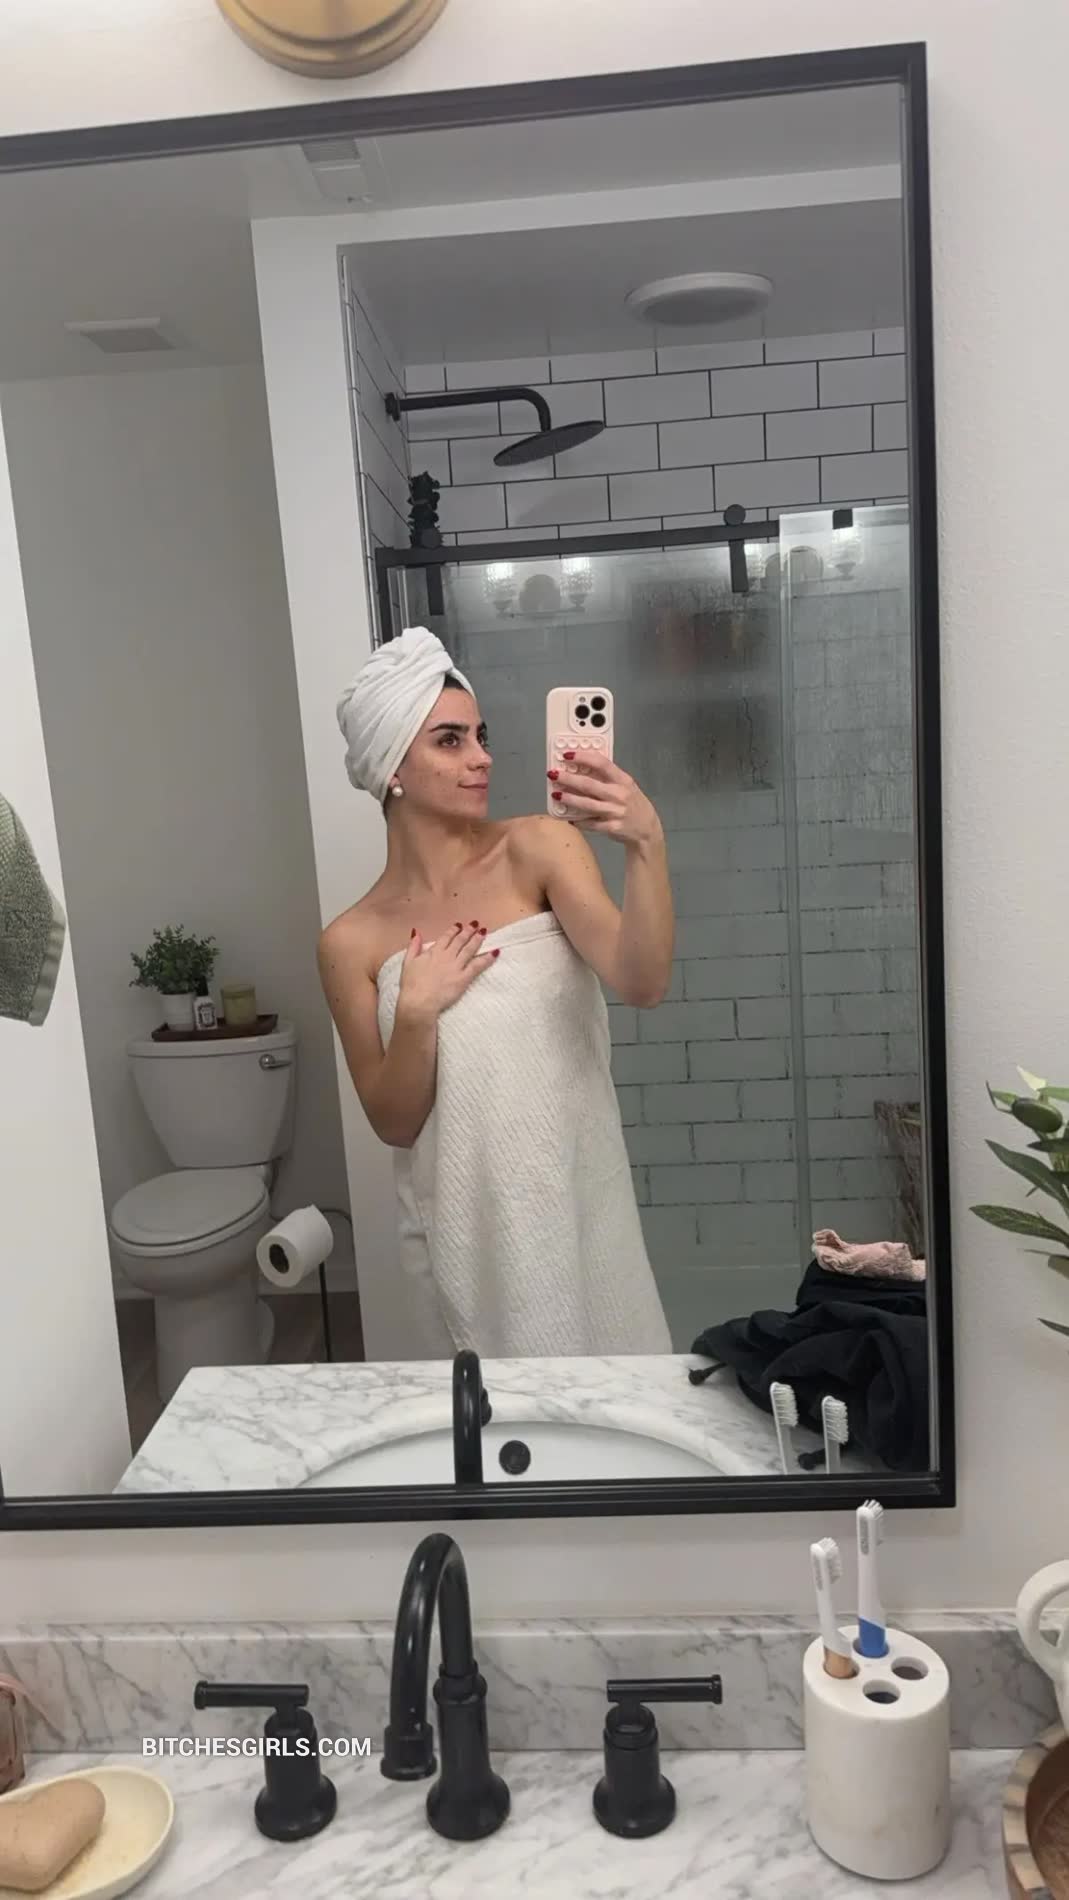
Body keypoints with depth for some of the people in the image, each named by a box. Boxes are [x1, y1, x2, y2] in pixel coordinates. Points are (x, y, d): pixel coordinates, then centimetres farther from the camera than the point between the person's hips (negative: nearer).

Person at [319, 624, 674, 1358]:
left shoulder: (540, 849, -7)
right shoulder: (353, 942, -4)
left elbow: (642, 984, -20)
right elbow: (395, 1124, -2)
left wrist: (648, 846, -34)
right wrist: (416, 1014, -18)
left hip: (581, 1207, 0)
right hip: (465, 1233, 1)